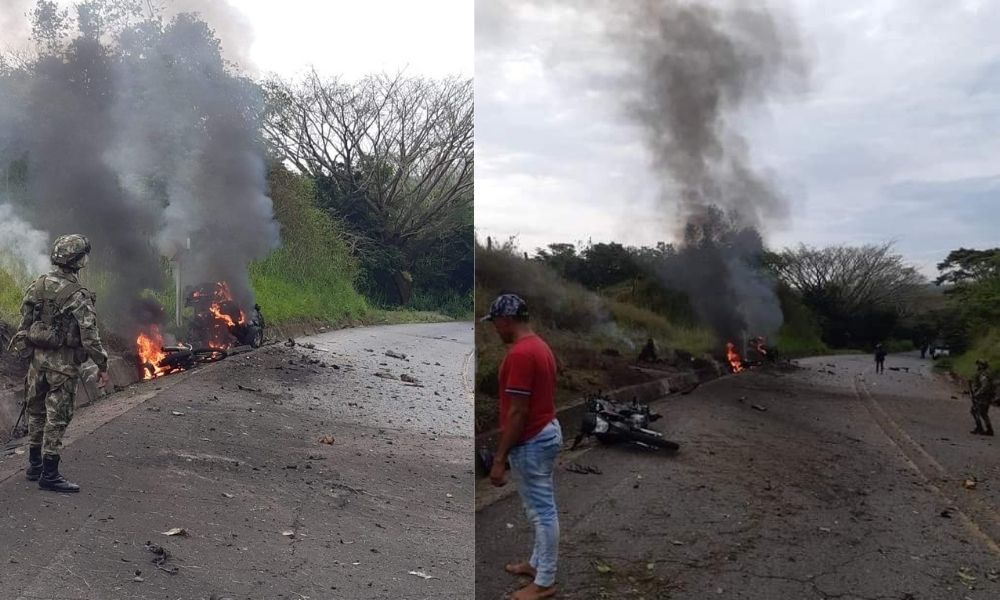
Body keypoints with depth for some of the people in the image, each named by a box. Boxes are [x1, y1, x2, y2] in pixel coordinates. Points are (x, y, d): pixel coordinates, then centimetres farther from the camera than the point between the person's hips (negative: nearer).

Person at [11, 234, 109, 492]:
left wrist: (25, 347, 20)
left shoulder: (37, 285, 3)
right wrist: (102, 366, -11)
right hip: (63, 363, -7)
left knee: (36, 412, 18)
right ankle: (49, 475, 4)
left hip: (37, 357, 7)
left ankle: (34, 465, 29)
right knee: (56, 417, 0)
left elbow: (24, 321, 9)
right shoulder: (77, 295, -18)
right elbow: (89, 335, -19)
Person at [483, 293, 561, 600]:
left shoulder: (519, 353, -23)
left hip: (531, 442, -10)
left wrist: (499, 458, -19)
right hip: (547, 432, 10)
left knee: (541, 511, 1)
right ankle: (538, 563, 35)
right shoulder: (539, 345, 9)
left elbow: (517, 413, -24)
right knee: (542, 508, 20)